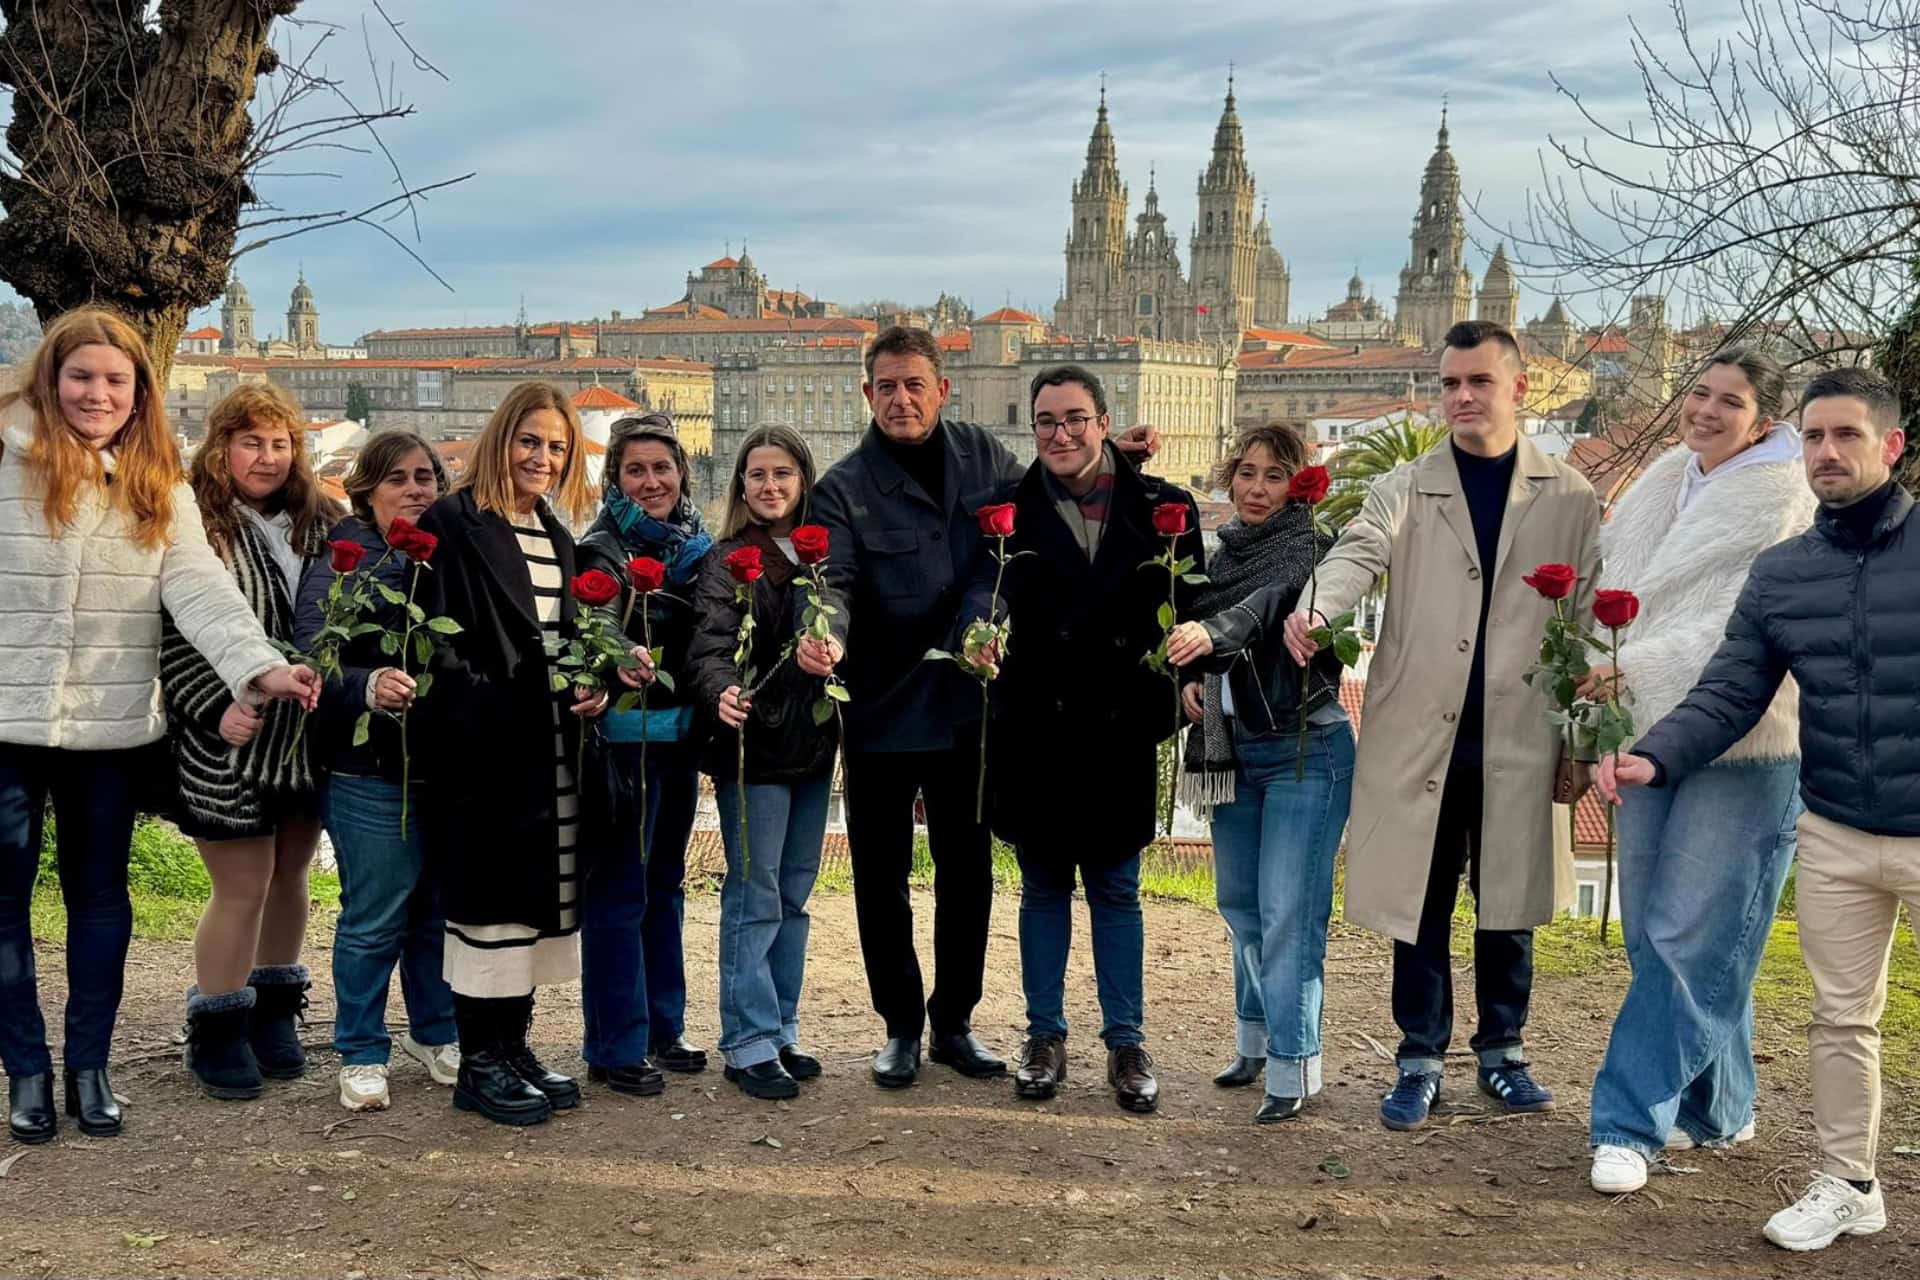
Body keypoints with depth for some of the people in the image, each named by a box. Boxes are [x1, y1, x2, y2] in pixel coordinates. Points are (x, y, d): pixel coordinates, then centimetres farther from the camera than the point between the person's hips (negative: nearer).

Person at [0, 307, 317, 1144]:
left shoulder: (159, 484, 3)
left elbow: (200, 586, -9)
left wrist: (260, 667, -25)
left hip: (115, 728, 3)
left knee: (100, 896, 13)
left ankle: (89, 1066, 26)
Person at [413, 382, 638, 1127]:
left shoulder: (557, 534, 16)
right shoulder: (454, 525, -7)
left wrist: (591, 688, 2)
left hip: (551, 749, 7)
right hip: (486, 749, -7)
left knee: (539, 897, 11)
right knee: (489, 898, -3)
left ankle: (514, 1046, 21)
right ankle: (479, 1063, 6)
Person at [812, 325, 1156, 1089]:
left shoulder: (984, 457, 2)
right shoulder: (844, 488, -10)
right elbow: (836, 582, -22)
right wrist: (828, 633, -44)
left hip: (966, 706, 3)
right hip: (880, 711, -3)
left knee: (967, 871, 13)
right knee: (881, 876, 8)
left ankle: (954, 1023, 29)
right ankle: (900, 1026, 26)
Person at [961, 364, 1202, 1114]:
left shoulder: (1162, 508, 0)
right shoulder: (1009, 510, -1)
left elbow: (1191, 604, -2)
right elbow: (985, 582, -15)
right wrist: (980, 627, -35)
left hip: (1121, 734, 0)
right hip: (1035, 733, 0)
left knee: (1115, 889, 10)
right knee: (1043, 887, 13)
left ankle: (1126, 1042, 20)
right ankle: (1045, 1036, 25)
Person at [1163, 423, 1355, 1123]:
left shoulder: (1305, 548, -10)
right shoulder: (1221, 554, 10)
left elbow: (1269, 601, -31)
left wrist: (1210, 634, -49)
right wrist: (1191, 681, 0)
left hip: (1303, 750, -7)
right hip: (1233, 750, 7)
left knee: (1288, 912, -9)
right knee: (1239, 902, 14)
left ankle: (1291, 1066, -3)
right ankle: (1254, 1041, 29)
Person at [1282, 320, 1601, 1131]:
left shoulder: (1568, 498, 6)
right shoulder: (1403, 491, 5)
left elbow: (1588, 625, 5)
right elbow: (1357, 554, -15)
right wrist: (1314, 610, -36)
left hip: (1518, 742, 0)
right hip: (1419, 737, 0)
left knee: (1507, 905, 10)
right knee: (1419, 904, 6)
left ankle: (1502, 1051, 27)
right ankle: (1421, 1061, 18)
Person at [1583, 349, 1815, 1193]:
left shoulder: (1782, 505, -10)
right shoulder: (1666, 479, 11)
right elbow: (1608, 566, 24)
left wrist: (1633, 666, -21)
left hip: (1742, 749, -7)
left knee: (1688, 937, -6)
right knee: (1654, 932, 11)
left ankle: (1631, 1124, -1)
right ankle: (1717, 1111, 26)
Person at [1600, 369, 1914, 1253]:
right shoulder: (1778, 574, 3)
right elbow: (1727, 698, 1)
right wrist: (1655, 758, -16)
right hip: (1834, 837, 4)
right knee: (1840, 1017, 13)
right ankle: (1846, 1185, 27)